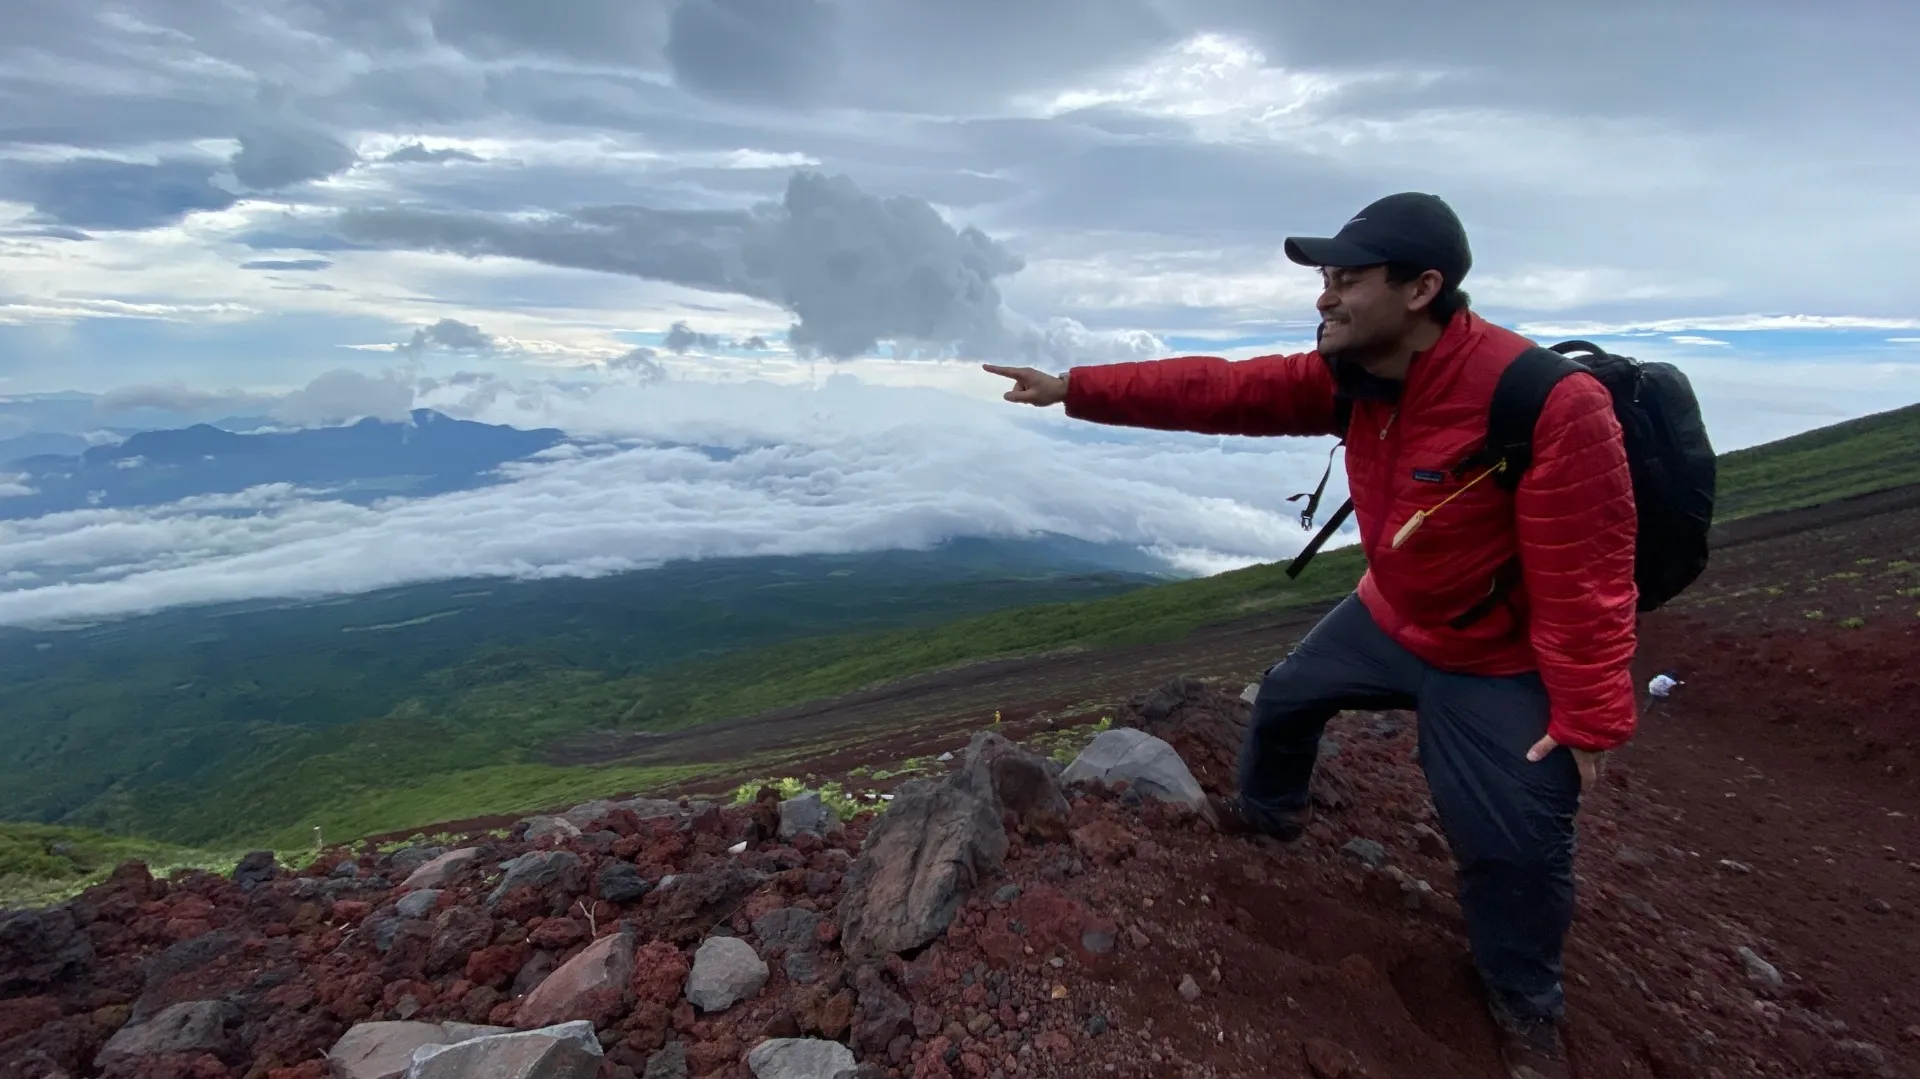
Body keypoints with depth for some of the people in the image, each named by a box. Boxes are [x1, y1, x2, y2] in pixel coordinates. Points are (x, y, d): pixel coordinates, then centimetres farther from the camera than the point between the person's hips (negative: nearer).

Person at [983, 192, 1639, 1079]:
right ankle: (1271, 809, 52)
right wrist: (1073, 389, -16)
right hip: (1387, 616, 7)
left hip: (1499, 663, -6)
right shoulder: (1350, 377, -13)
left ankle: (1524, 1006, 32)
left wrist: (1588, 717, -25)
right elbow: (1215, 391, -13)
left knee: (1514, 844, 1)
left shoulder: (1551, 404, -33)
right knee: (1286, 695, 21)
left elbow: (1583, 580, -29)